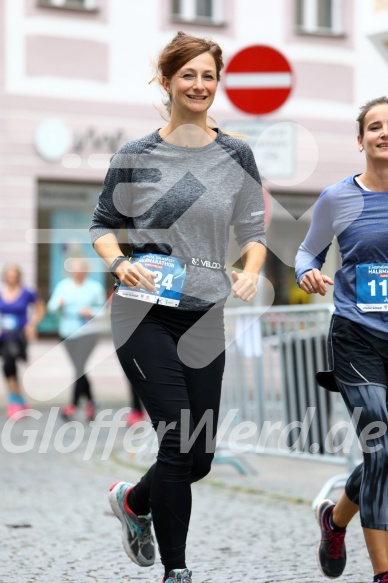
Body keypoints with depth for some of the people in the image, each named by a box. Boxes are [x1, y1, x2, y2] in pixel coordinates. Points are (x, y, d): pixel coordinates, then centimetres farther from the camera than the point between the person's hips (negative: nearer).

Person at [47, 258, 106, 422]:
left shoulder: (95, 287, 1)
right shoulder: (63, 285, 3)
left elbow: (103, 308, 6)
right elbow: (51, 307, -2)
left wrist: (91, 312, -13)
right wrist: (59, 303, -24)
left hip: (88, 332, -3)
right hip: (68, 333, 3)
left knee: (79, 367, -14)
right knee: (79, 368, 10)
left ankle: (73, 405, -12)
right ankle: (90, 401, 27)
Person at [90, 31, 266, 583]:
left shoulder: (237, 155, 7)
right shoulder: (135, 156, 2)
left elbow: (254, 230, 11)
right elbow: (103, 225, 10)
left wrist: (251, 270, -10)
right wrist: (119, 263, -11)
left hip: (206, 315, 3)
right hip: (145, 314, -3)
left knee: (200, 459, 6)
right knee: (180, 442, -12)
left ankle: (132, 500, 38)